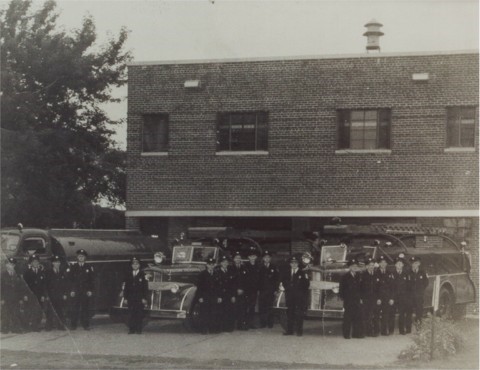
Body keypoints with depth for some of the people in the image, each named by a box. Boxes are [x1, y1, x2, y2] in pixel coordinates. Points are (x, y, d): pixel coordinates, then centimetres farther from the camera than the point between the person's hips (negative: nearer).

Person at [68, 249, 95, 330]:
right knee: (75, 308, -4)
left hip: (85, 292, 0)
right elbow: (70, 280, 6)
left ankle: (86, 325, 3)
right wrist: (72, 290, -3)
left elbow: (91, 280, 8)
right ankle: (73, 325, 1)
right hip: (75, 291, 0)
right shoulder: (73, 267, 9)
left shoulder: (89, 268, 9)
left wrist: (90, 290, -2)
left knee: (85, 308, -1)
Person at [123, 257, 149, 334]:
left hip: (140, 298, -2)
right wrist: (125, 298, 4)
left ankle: (139, 329, 1)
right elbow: (125, 287, 11)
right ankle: (131, 329, 3)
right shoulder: (128, 275, 11)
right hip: (130, 298, 2)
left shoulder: (143, 275, 3)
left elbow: (145, 287, 1)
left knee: (139, 314, -3)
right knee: (131, 314, -1)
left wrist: (144, 298, -6)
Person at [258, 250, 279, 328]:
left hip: (271, 291, 0)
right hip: (262, 290, 0)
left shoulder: (274, 268, 9)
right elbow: (257, 278, 5)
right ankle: (262, 323, 2)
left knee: (270, 307, -3)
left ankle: (270, 323, 3)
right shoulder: (260, 267, 8)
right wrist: (258, 289, -2)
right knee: (262, 307, -4)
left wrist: (275, 289, -2)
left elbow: (276, 279, 8)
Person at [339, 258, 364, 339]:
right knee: (348, 318, -3)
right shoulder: (345, 277, 1)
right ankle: (346, 334, 2)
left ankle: (357, 333, 8)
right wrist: (344, 298, -5)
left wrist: (361, 298, 6)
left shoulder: (359, 277, 11)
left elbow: (361, 288, 14)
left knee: (358, 317, 1)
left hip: (357, 301, 3)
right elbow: (341, 290, 2)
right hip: (348, 301, -3)